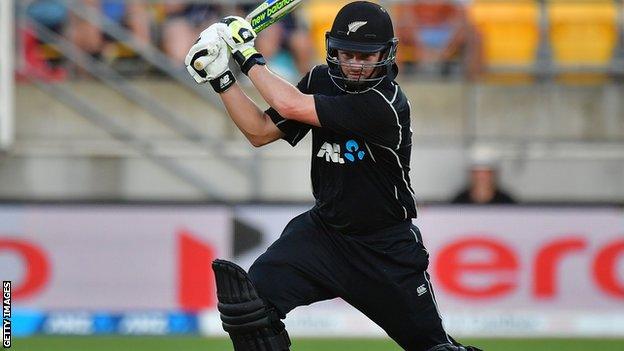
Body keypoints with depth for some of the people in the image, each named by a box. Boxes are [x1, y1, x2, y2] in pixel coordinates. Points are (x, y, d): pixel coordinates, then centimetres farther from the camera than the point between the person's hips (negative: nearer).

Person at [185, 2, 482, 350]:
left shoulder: (386, 104, -25)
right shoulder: (321, 80, -1)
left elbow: (291, 106, -29)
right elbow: (260, 132, 4)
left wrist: (249, 57, -18)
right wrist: (221, 79, -6)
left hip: (386, 247, -4)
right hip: (324, 229, 4)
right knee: (254, 292, -24)